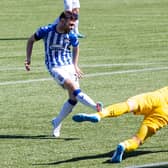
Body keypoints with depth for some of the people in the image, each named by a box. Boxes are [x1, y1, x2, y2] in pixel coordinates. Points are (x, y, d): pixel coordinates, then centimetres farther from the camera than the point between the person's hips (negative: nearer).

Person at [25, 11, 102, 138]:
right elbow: (31, 41, 7)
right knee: (74, 88, -25)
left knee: (74, 98, -2)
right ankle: (96, 107, -31)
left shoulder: (72, 36, -3)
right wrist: (28, 59, 3)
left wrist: (75, 65, 13)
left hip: (69, 65, 4)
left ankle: (57, 123, 14)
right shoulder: (46, 31, -10)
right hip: (55, 67, -4)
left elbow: (76, 48, 19)